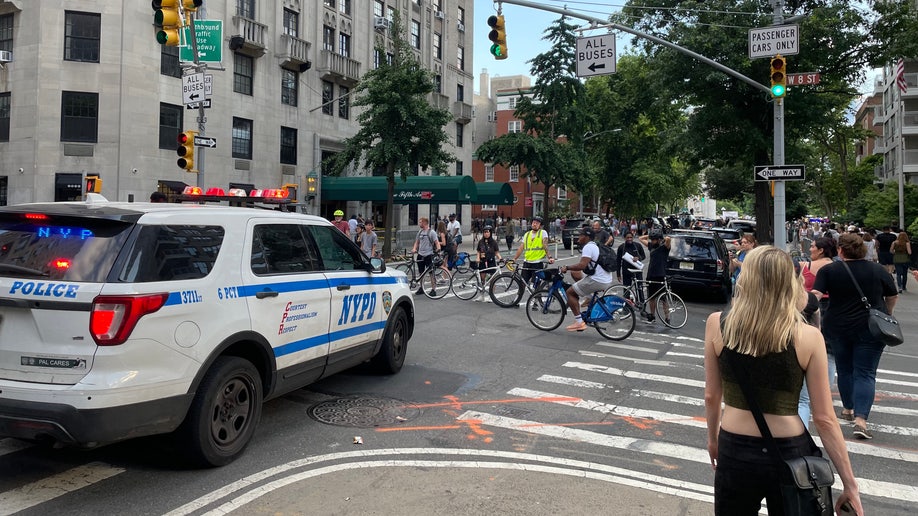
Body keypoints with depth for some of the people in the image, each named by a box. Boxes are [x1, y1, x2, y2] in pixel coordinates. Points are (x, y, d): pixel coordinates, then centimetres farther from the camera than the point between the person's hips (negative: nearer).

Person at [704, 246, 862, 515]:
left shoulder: (717, 324, -10)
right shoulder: (809, 337, -12)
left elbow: (711, 396, 0)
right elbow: (824, 419, -8)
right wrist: (849, 483, 2)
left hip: (735, 452, 0)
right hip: (790, 454, 0)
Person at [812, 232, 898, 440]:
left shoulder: (829, 270, -6)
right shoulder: (879, 270, -1)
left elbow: (816, 294, -16)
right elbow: (893, 297, 10)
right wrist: (886, 316, 25)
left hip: (837, 328, 1)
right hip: (870, 329, -1)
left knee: (844, 369, 18)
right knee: (865, 373, 1)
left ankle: (848, 409, 32)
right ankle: (860, 419, -11)